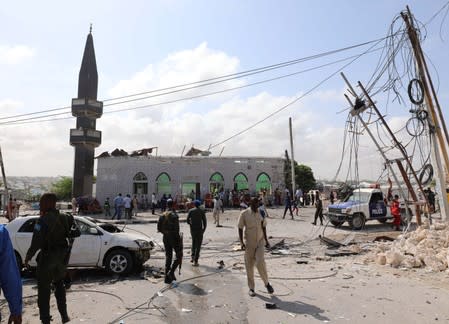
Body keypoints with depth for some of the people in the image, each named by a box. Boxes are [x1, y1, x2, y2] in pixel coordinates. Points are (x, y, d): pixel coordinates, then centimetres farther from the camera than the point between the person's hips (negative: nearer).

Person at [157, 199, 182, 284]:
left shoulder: (162, 215, 6)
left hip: (165, 238, 7)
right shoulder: (174, 215, -16)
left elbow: (159, 228, 8)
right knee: (179, 255, 8)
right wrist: (178, 238, -11)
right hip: (173, 238, -7)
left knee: (168, 257, 14)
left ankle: (167, 277, 16)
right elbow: (176, 229, -20)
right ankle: (171, 272, -5)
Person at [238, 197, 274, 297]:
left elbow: (263, 227, 12)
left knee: (260, 262, -14)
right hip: (249, 243, -1)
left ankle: (266, 283, 8)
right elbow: (240, 228, -5)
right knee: (249, 266, 5)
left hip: (260, 242, 1)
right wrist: (241, 242, -13)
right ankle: (251, 288, 20)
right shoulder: (244, 214, -8)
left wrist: (266, 240, 13)